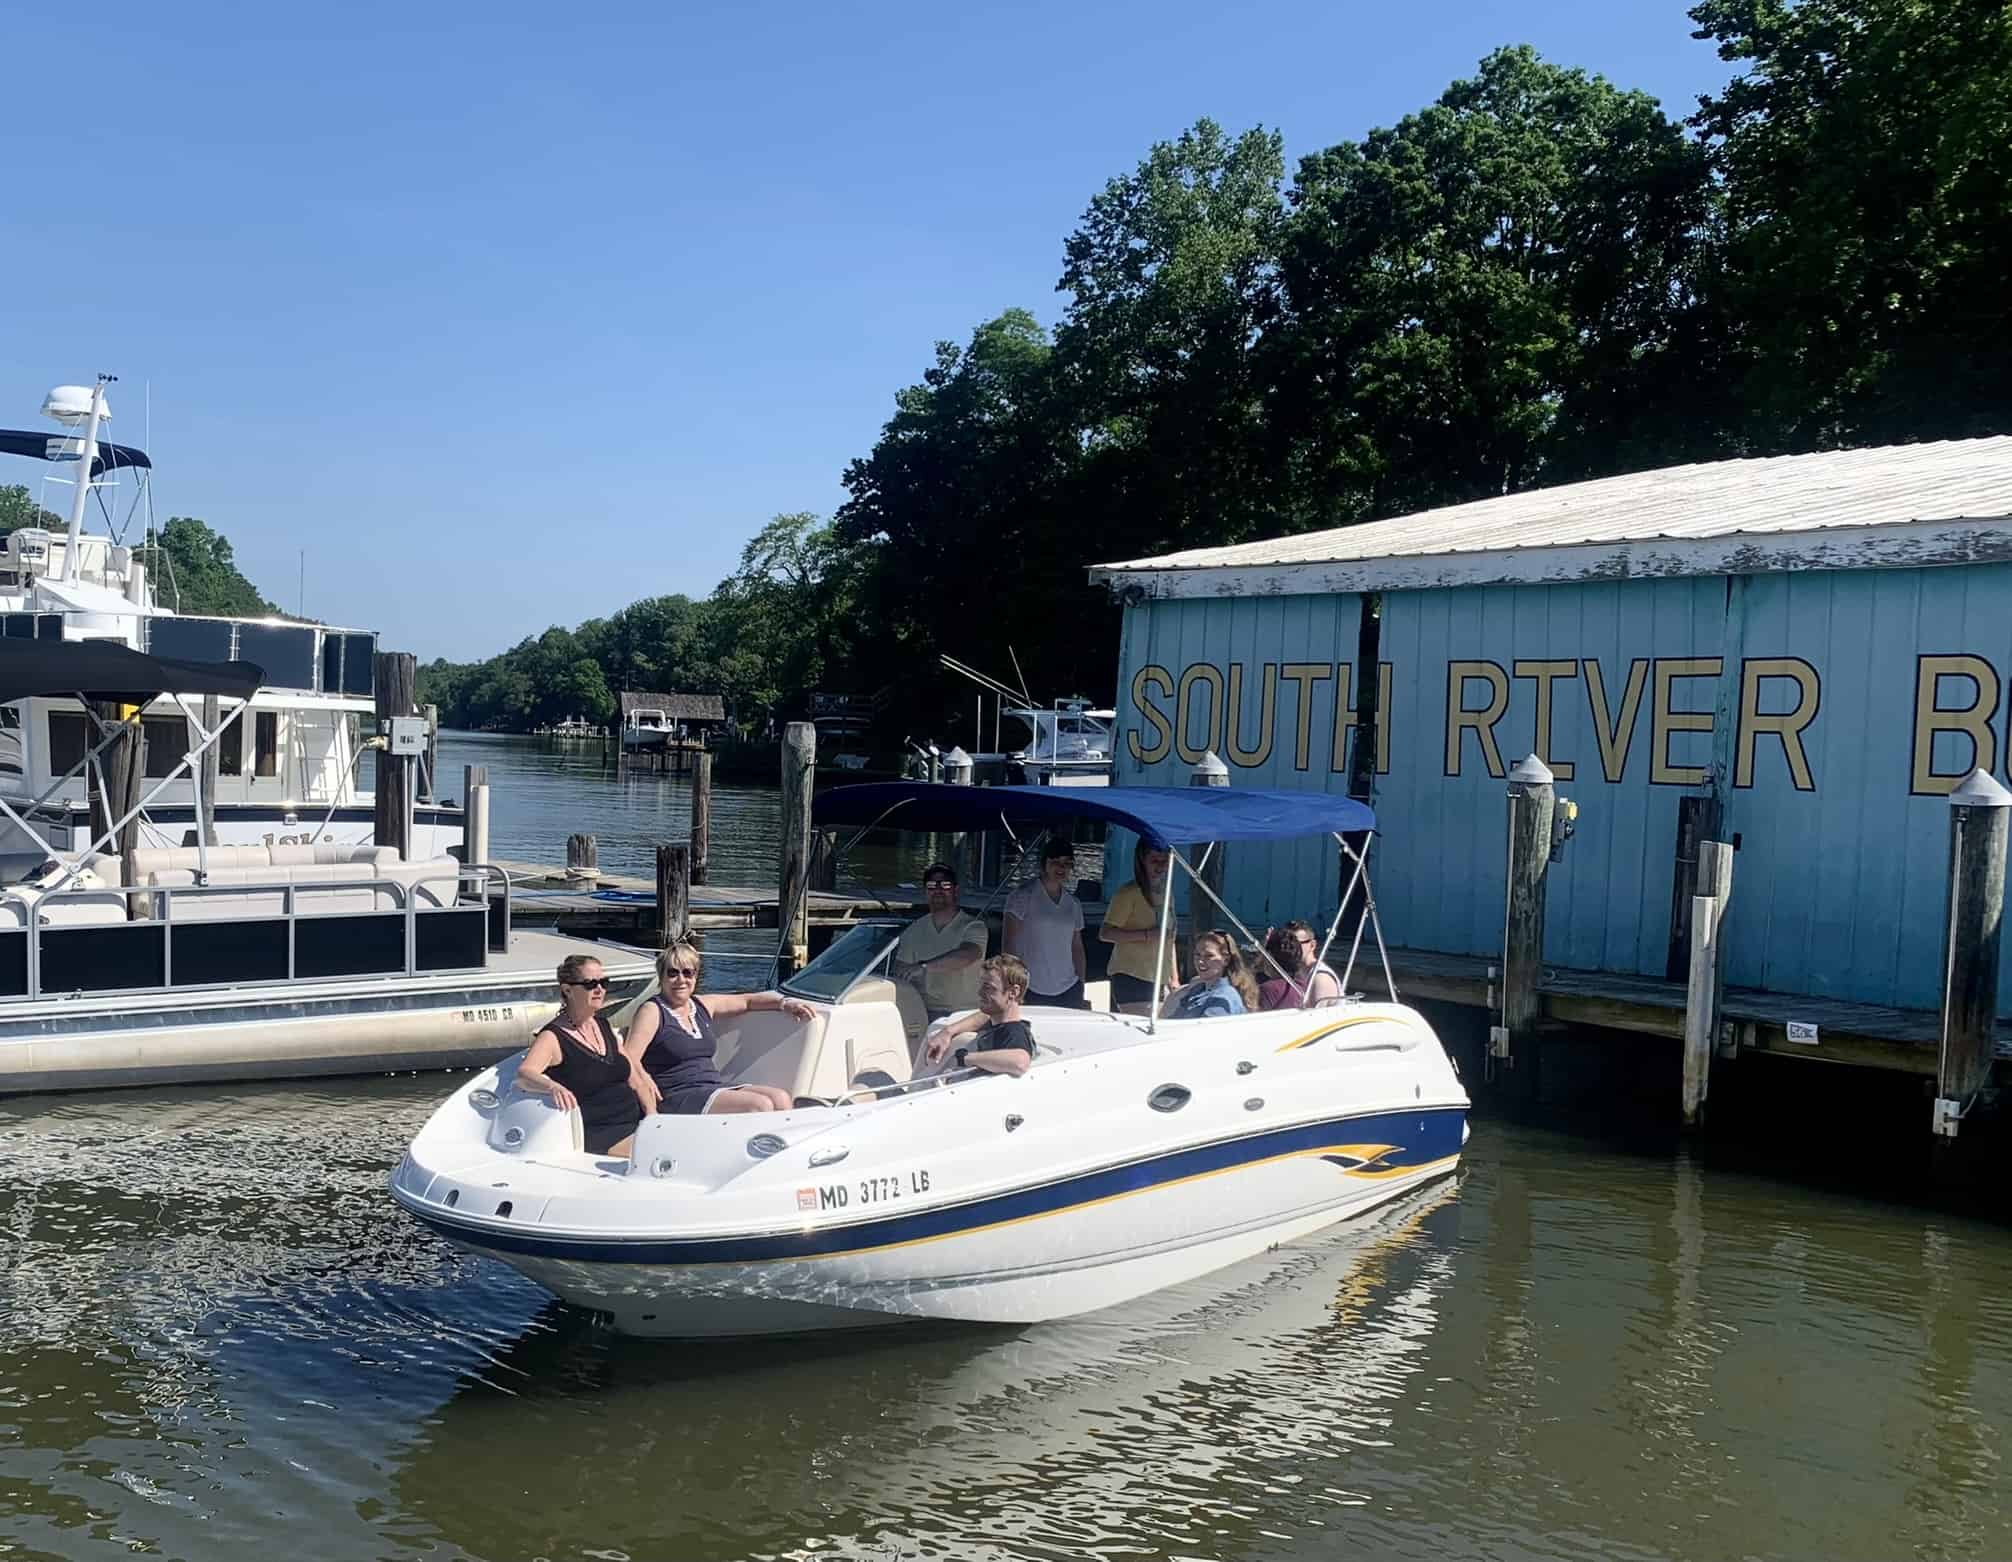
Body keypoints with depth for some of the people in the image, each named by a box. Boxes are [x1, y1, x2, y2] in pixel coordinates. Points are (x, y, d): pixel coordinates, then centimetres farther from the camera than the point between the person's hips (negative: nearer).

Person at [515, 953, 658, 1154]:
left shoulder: (603, 1025, 16)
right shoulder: (553, 1038, -5)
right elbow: (523, 1074, -24)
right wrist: (553, 1087, -46)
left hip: (636, 1122, 7)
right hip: (597, 1136, -7)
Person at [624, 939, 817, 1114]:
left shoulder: (702, 1005, 17)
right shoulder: (652, 1012, -3)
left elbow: (747, 1000, 28)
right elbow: (628, 1061, -11)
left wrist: (784, 1002, 16)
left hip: (716, 1087, 7)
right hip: (679, 1098, -7)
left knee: (781, 1098, -13)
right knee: (761, 1105, -25)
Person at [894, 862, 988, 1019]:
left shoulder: (973, 926, 0)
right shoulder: (914, 931, 15)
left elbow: (966, 956, -20)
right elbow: (900, 975, 12)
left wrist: (924, 967, -24)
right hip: (925, 1011, 3)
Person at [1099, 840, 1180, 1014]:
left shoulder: (1167, 894, 16)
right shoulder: (1129, 893, -8)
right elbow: (1105, 933, -13)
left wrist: (1174, 979, 21)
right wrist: (1147, 935, -20)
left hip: (1158, 981, 7)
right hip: (1131, 978, -7)